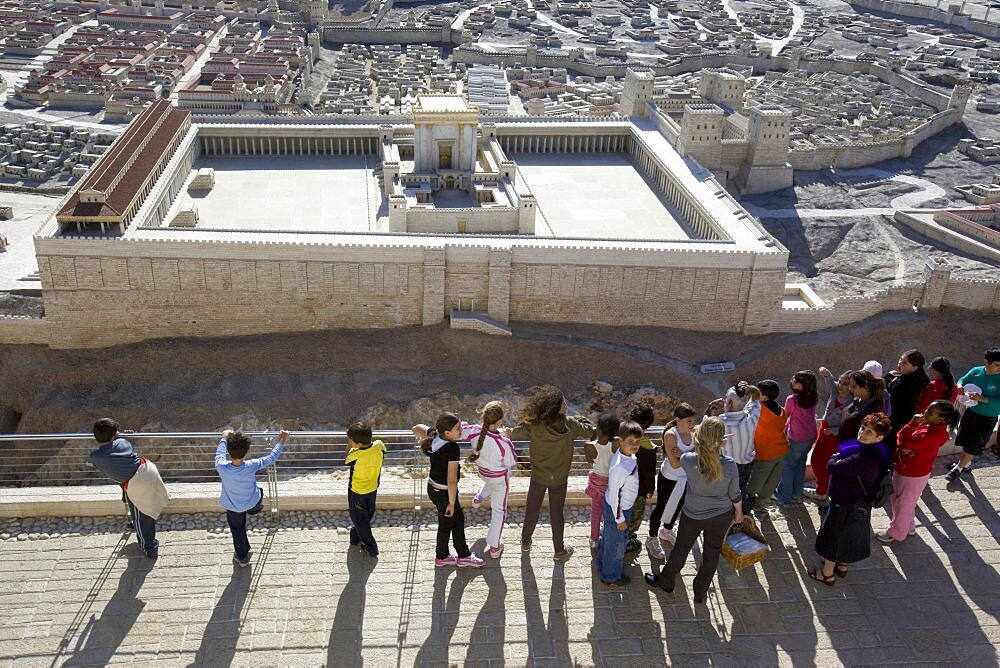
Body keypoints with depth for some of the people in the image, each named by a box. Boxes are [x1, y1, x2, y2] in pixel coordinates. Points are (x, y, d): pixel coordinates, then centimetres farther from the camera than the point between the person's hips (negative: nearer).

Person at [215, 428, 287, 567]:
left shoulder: (222, 467, -35)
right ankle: (254, 509, 63)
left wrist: (224, 438, 6)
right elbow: (271, 457, -20)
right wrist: (281, 442, -6)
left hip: (232, 507, 1)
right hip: (251, 502, -1)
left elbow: (219, 453, -10)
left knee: (238, 531, 25)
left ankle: (242, 558, 45)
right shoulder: (251, 466, -37)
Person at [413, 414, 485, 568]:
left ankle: (464, 555, 39)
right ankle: (441, 557, 41)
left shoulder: (434, 436, -12)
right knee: (446, 525, 18)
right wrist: (451, 503, -18)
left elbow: (416, 429, 9)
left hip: (432, 487, 7)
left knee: (458, 518, 24)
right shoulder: (453, 449, -33)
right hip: (444, 493, -7)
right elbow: (451, 480, -29)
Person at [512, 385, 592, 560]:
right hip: (559, 479, -1)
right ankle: (559, 551, 32)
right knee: (556, 513, 16)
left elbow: (514, 434, -11)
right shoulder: (570, 425, -22)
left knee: (532, 510, 21)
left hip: (538, 477, 1)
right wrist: (583, 420, 12)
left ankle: (525, 542, 41)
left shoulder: (534, 426, -23)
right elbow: (590, 432, -6)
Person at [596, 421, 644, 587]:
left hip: (623, 506, 8)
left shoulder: (630, 456, -8)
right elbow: (614, 495, -27)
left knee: (608, 535, 28)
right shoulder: (619, 467, -36)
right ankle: (611, 577, 35)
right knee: (616, 543, 13)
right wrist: (620, 518, -17)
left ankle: (601, 563, 51)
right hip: (618, 509, -8)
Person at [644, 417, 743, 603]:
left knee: (681, 549, 23)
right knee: (712, 555, 22)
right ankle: (701, 592, 40)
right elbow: (735, 495, -9)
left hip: (692, 516, 0)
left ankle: (666, 581, 45)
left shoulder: (688, 460, -27)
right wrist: (739, 512, 10)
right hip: (721, 517, 0)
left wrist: (700, 442, -2)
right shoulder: (729, 466, -25)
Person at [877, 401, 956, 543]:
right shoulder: (926, 424, -7)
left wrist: (913, 423, -21)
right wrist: (904, 447, -23)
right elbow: (900, 436, -3)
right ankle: (908, 526, 47)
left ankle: (896, 533, 35)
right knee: (897, 499, 25)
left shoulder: (933, 434, -33)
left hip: (914, 476, -8)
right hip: (902, 469, 8)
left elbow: (905, 442, -32)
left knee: (904, 504, 13)